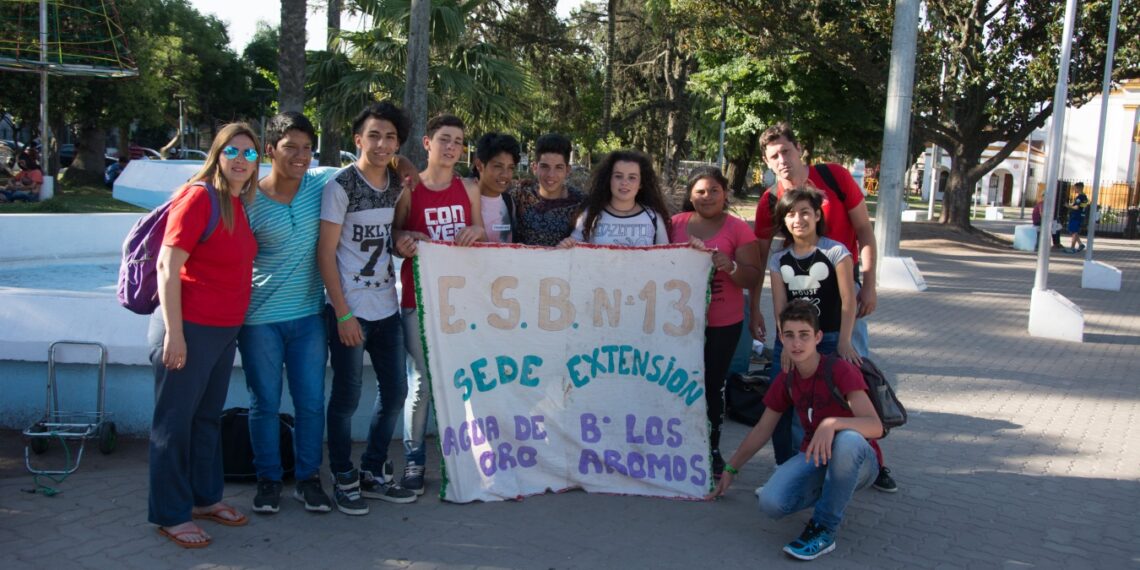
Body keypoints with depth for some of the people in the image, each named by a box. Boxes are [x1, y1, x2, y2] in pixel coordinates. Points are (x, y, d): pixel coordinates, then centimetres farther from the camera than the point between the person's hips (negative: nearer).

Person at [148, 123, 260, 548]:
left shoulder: (238, 203, 10)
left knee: (209, 417, 19)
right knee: (175, 421, 4)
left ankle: (205, 498, 33)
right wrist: (174, 333, -20)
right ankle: (170, 516, 16)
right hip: (190, 329, -8)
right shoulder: (199, 196, -14)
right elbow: (167, 265, -17)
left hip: (225, 330, 8)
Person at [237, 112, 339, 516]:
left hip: (308, 315, 3)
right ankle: (268, 480, 26)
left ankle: (308, 478, 25)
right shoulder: (249, 201, -10)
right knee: (265, 403, 9)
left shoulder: (321, 183, -2)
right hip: (260, 319, -2)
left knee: (311, 402, 9)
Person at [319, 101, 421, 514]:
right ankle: (344, 479, 19)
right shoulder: (341, 185, -11)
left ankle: (374, 473, 28)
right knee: (347, 397, 2)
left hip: (387, 307, 6)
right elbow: (325, 253, -12)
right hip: (350, 310, -6)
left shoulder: (397, 183, 6)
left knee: (394, 391, 12)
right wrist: (343, 314, -15)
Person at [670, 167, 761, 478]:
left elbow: (752, 278, -7)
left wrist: (730, 266, -25)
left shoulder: (738, 229, -3)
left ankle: (712, 448, 19)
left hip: (723, 324, -1)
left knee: (713, 385, 6)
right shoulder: (676, 224, 3)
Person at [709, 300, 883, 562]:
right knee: (771, 503, -26)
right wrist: (731, 469, 17)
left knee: (848, 440, -42)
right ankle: (827, 489, 6)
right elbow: (762, 430, 13)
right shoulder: (785, 381, 0)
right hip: (813, 458, 4)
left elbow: (875, 426, -29)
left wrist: (832, 422, -46)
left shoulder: (840, 370, -18)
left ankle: (823, 530, -22)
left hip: (857, 462, -4)